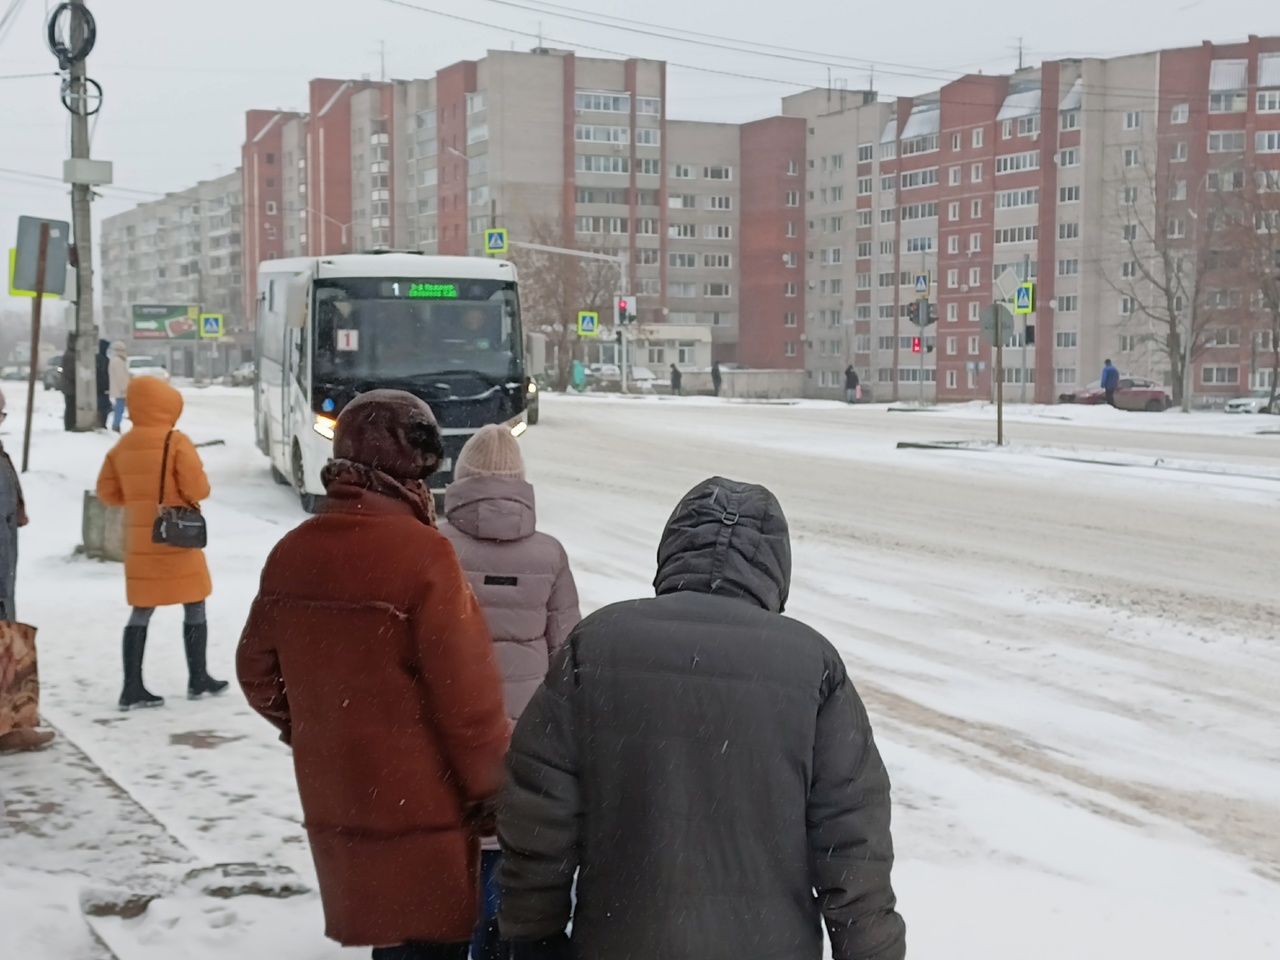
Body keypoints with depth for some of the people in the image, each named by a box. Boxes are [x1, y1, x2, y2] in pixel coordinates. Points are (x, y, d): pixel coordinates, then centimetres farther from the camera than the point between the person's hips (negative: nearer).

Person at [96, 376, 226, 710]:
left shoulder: (123, 445, 3)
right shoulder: (176, 441, -13)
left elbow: (107, 491, 7)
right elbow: (197, 488, -16)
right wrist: (201, 489, 6)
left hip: (139, 540, 5)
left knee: (142, 610, 8)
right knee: (194, 605, 10)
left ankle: (132, 687, 4)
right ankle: (198, 678, 18)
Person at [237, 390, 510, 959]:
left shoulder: (291, 553, 3)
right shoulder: (420, 554, -19)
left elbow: (259, 674, 12)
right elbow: (467, 696, -19)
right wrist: (492, 791, -7)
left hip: (334, 804, 7)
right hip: (419, 805, -6)